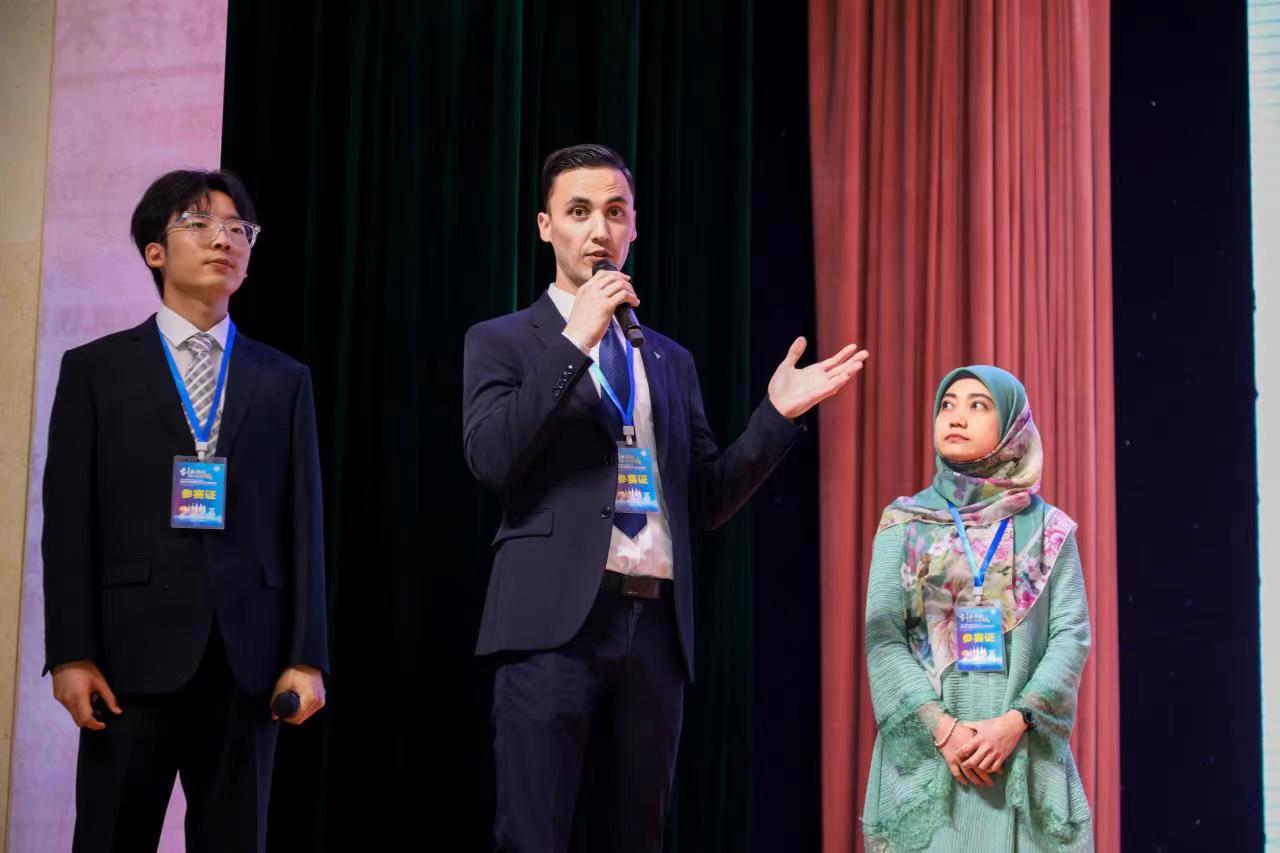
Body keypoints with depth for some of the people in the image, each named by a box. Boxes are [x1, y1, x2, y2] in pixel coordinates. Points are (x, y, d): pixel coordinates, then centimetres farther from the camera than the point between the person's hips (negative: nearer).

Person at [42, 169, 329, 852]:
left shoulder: (284, 381, 13)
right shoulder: (95, 368, 7)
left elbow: (303, 524, 7)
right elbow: (69, 521, 1)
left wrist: (306, 657, 0)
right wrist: (70, 654, -7)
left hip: (246, 656, 2)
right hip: (135, 651, -2)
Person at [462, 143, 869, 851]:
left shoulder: (671, 361, 20)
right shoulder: (501, 341, 7)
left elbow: (705, 502, 16)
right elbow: (490, 458, -10)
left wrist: (777, 414, 4)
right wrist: (575, 341, -12)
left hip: (656, 624, 4)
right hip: (557, 617, -4)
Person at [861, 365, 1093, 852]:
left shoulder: (1048, 529, 8)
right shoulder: (905, 524, 7)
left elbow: (1072, 634, -1)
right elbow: (883, 637, -1)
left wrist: (1016, 722, -15)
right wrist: (941, 726, -14)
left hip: (1024, 752, 0)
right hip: (925, 748, 0)